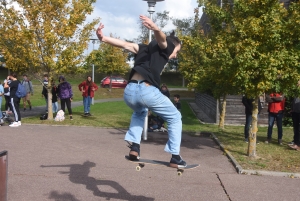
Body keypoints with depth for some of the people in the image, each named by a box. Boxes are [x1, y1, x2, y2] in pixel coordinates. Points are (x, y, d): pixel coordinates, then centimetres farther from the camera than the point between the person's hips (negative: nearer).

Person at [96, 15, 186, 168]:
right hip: (147, 91, -6)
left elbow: (126, 45, 12)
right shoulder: (165, 47, 14)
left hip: (129, 91, 6)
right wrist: (156, 29, -33)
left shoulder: (146, 49, 28)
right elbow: (161, 39, -10)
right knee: (175, 118, 19)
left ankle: (134, 146, 21)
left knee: (140, 112, 39)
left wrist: (103, 39, -1)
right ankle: (175, 157, 13)